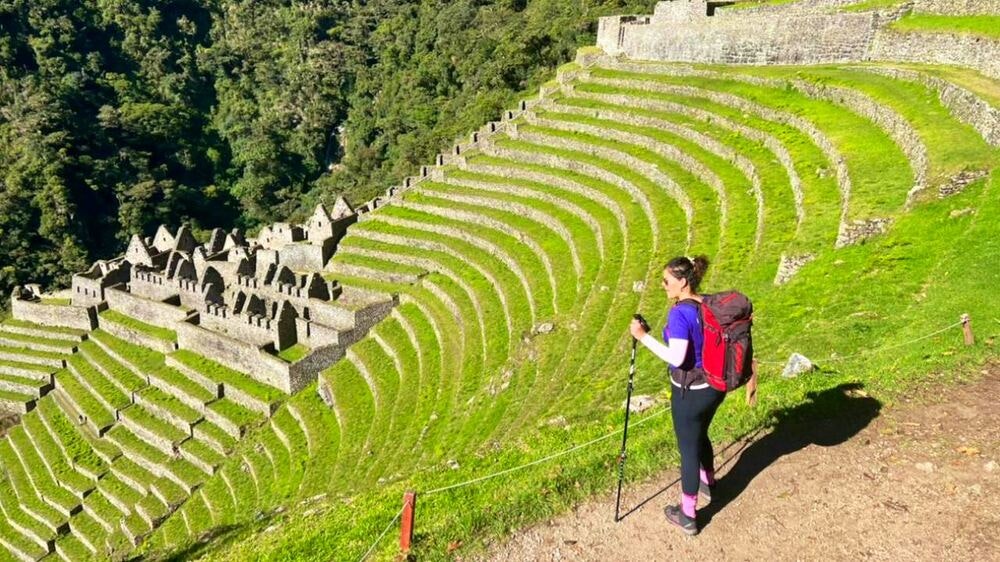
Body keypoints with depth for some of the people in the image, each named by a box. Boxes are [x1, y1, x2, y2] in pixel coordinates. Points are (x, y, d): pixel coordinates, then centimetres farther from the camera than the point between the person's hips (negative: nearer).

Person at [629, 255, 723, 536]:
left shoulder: (679, 313, -25)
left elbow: (676, 358, -30)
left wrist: (643, 336, -24)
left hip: (690, 392, -8)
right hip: (714, 385, 8)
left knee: (688, 448, 6)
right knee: (701, 435, 30)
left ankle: (688, 516, 20)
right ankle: (708, 483, 53)